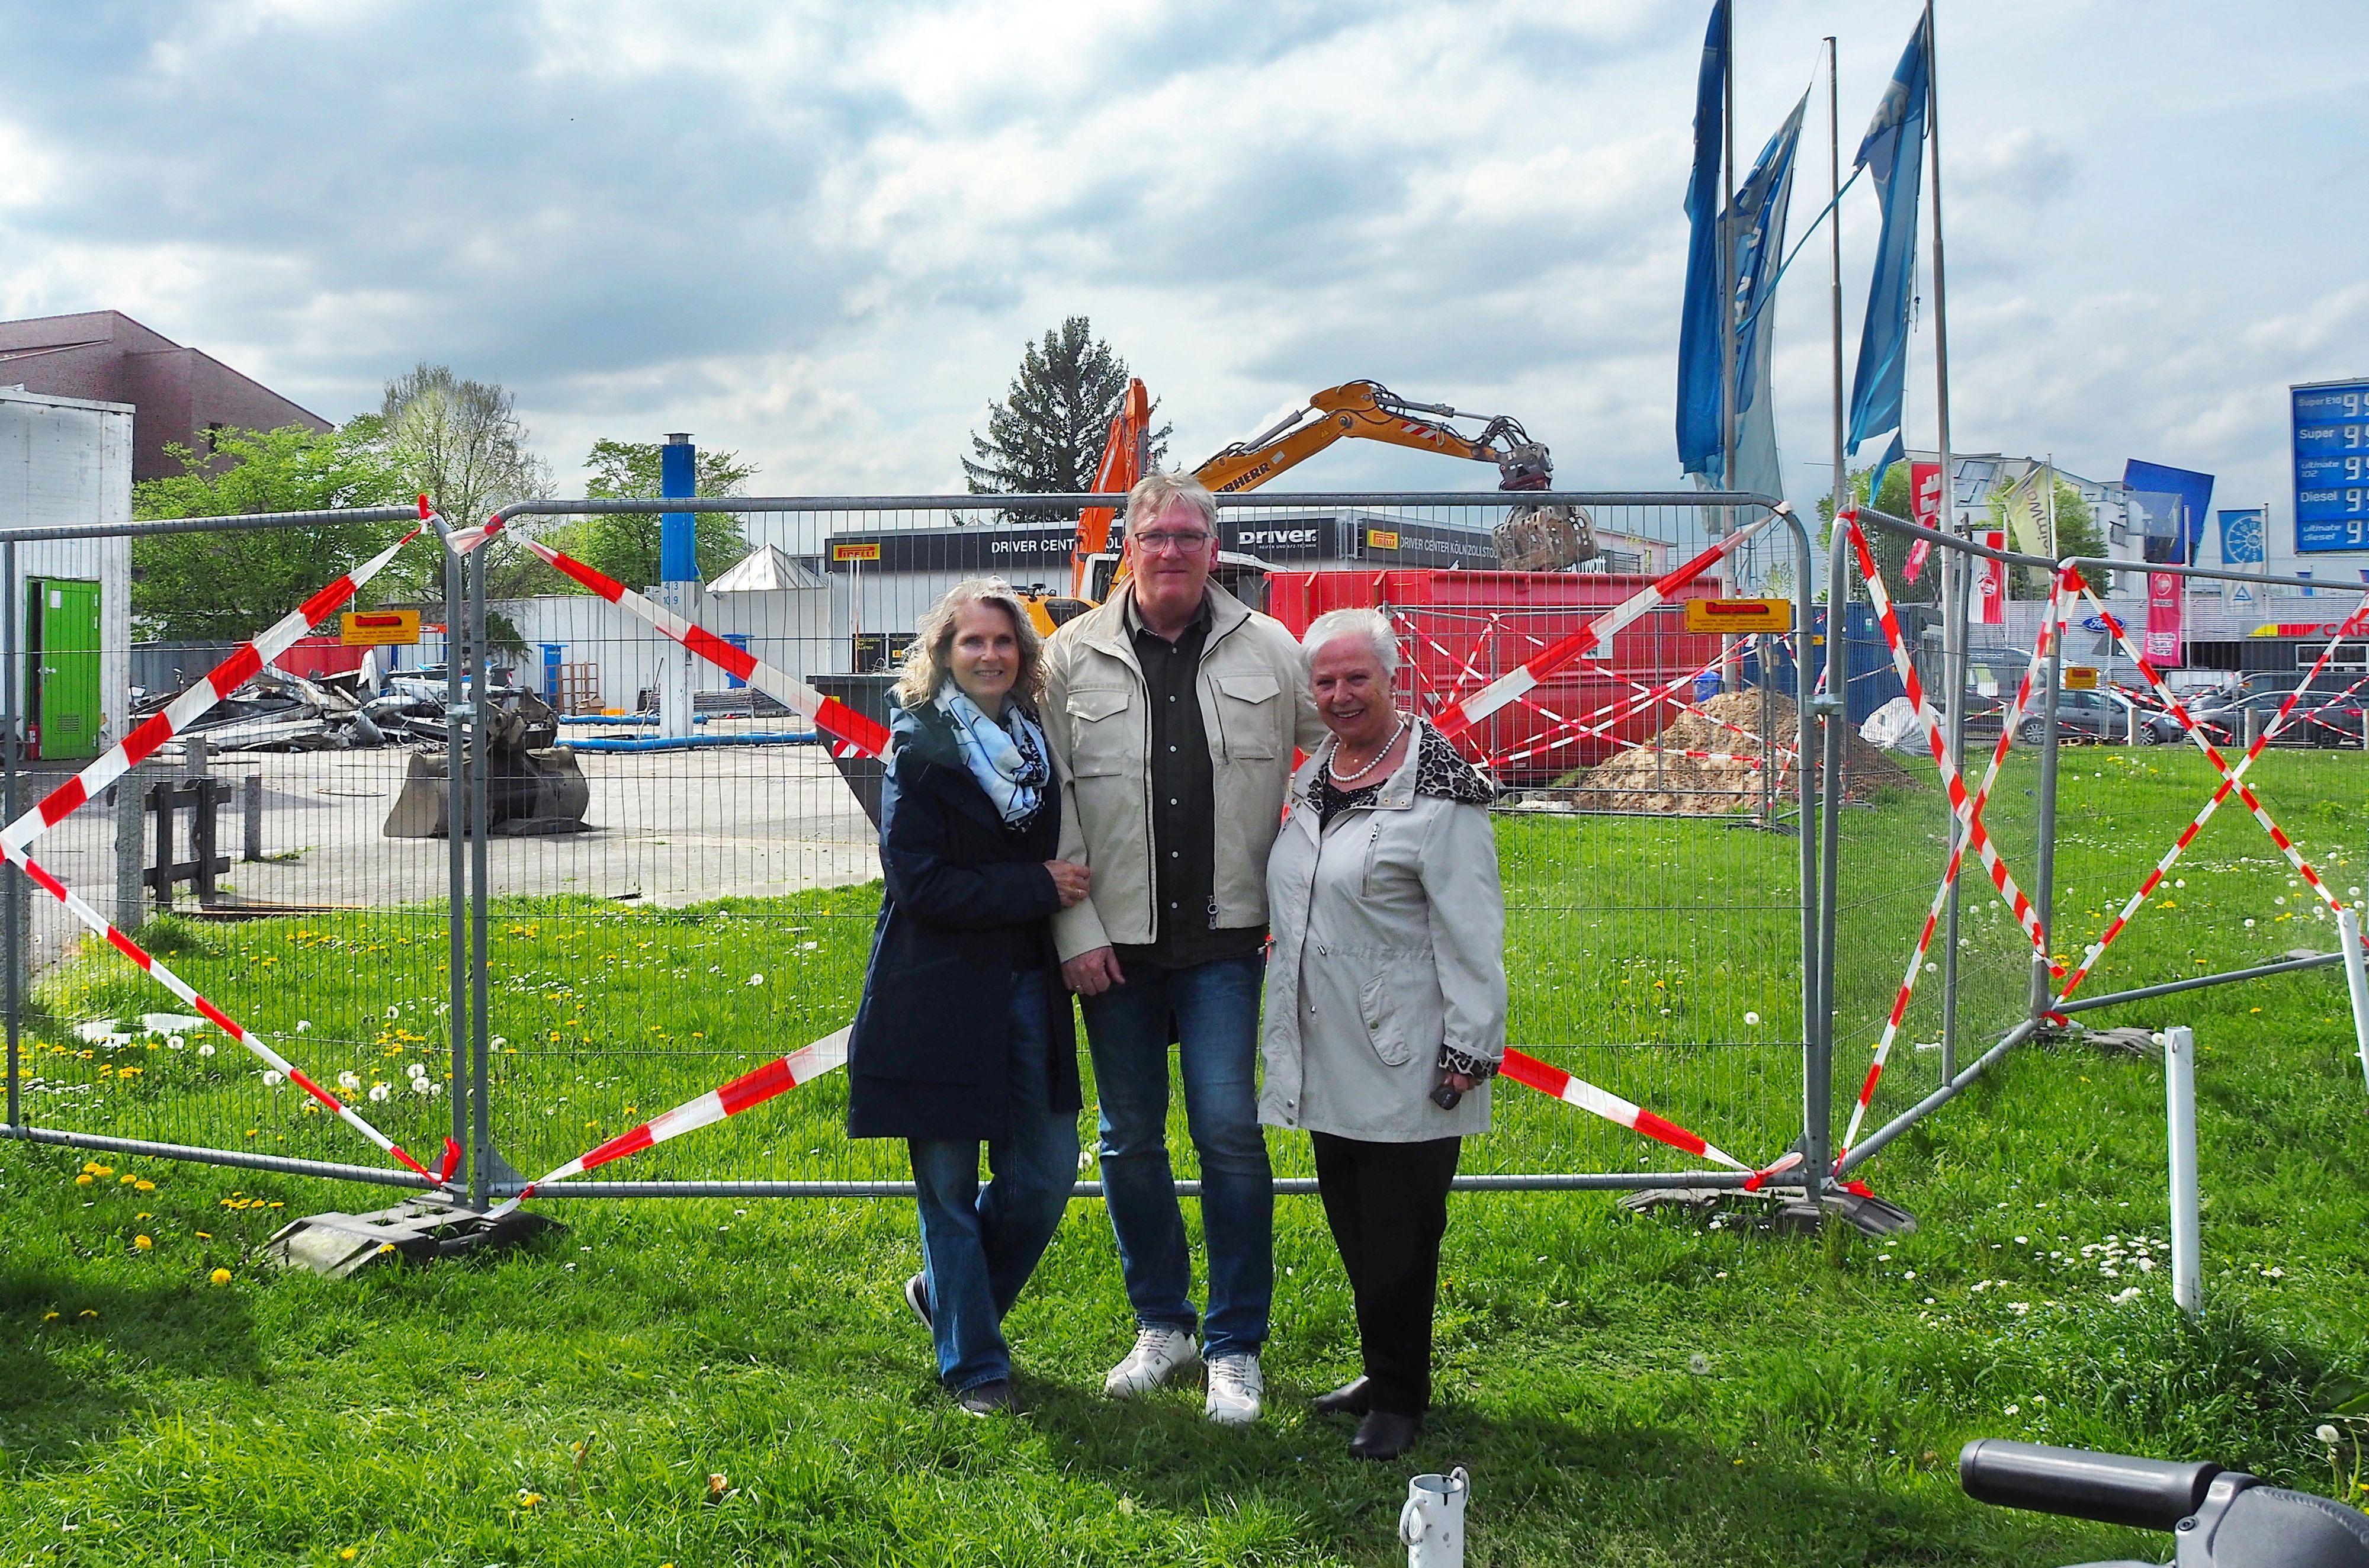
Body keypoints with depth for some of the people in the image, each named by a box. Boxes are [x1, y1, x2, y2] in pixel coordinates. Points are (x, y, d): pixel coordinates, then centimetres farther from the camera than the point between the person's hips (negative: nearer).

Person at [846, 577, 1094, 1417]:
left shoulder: (1038, 741, 9)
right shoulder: (919, 747, -7)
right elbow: (919, 880, -15)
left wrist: (1067, 891, 1)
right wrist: (1038, 886, -15)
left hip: (1029, 989, 5)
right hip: (940, 996, -5)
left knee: (1047, 1172, 6)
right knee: (950, 1186, 4)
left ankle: (947, 1295, 31)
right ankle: (975, 1366, 19)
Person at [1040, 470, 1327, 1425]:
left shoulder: (1268, 650, 3)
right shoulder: (1072, 657, 2)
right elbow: (1050, 805, 1)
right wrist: (1076, 932, -5)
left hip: (1225, 937, -1)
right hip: (1114, 941, 1)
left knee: (1229, 1130, -5)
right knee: (1131, 1139, 10)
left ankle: (1235, 1347, 9)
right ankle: (1162, 1326, 27)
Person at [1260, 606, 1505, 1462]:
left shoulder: (1436, 789, -12)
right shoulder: (1312, 780, 12)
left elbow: (1471, 933, -15)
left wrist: (1469, 1048, -17)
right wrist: (1282, 1022, 21)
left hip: (1405, 1066, -8)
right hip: (1326, 1061, 8)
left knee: (1400, 1235, 2)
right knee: (1352, 1226, 16)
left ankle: (1401, 1397, 16)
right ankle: (1383, 1372, 31)